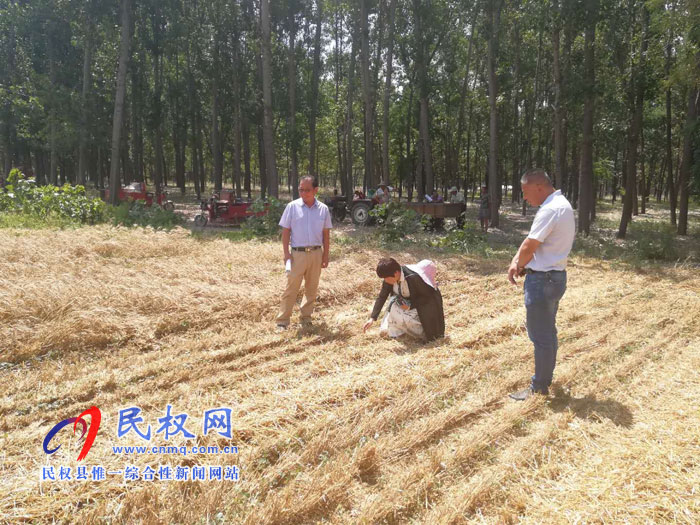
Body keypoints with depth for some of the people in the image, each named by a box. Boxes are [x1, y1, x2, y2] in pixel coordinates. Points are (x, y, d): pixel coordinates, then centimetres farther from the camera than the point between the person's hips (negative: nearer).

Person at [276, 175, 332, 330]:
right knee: (291, 288, -3)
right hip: (297, 253, -3)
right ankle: (282, 321, 3)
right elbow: (285, 231, -1)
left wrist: (325, 255, 5)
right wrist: (286, 253, -7)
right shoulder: (292, 207, -4)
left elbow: (326, 234, 8)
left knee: (312, 288, 11)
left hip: (316, 253, 3)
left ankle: (306, 317, 26)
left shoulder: (323, 209, 2)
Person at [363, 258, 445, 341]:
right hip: (407, 301, 5)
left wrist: (410, 305, -29)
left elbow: (428, 296, -23)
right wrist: (372, 318, -14)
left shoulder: (413, 277, -34)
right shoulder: (390, 277, -15)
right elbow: (382, 297, -8)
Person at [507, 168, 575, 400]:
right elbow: (532, 241, 11)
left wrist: (518, 266, -1)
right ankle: (545, 378, 34)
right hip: (555, 276, 10)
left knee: (540, 336, 0)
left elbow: (529, 246, -20)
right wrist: (517, 262, 0)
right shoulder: (561, 204, 12)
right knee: (548, 332, 20)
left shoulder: (550, 210, -22)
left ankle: (539, 388, 12)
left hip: (542, 280, -10)